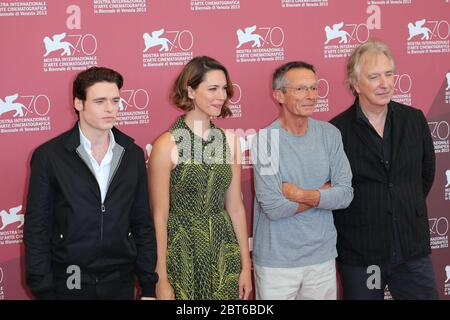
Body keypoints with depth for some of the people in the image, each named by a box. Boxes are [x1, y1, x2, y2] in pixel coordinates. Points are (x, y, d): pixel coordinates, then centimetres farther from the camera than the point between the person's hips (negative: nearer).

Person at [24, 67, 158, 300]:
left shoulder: (133, 155, 3)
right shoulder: (49, 156, -7)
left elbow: (143, 225, 7)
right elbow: (36, 230, -5)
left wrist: (148, 287, 4)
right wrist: (43, 291, -9)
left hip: (121, 284, 3)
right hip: (68, 285, -3)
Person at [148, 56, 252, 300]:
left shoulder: (229, 140, 3)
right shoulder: (167, 145, -11)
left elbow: (235, 207, 8)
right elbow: (159, 217, -9)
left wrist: (246, 266, 7)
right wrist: (161, 279, -11)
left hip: (223, 251, 4)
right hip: (181, 254, -4)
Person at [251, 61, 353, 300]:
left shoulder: (329, 134, 0)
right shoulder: (265, 139, -14)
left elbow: (346, 195, -5)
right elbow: (273, 208, -19)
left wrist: (300, 194, -16)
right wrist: (324, 191, -9)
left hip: (322, 256, 4)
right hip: (276, 261, -4)